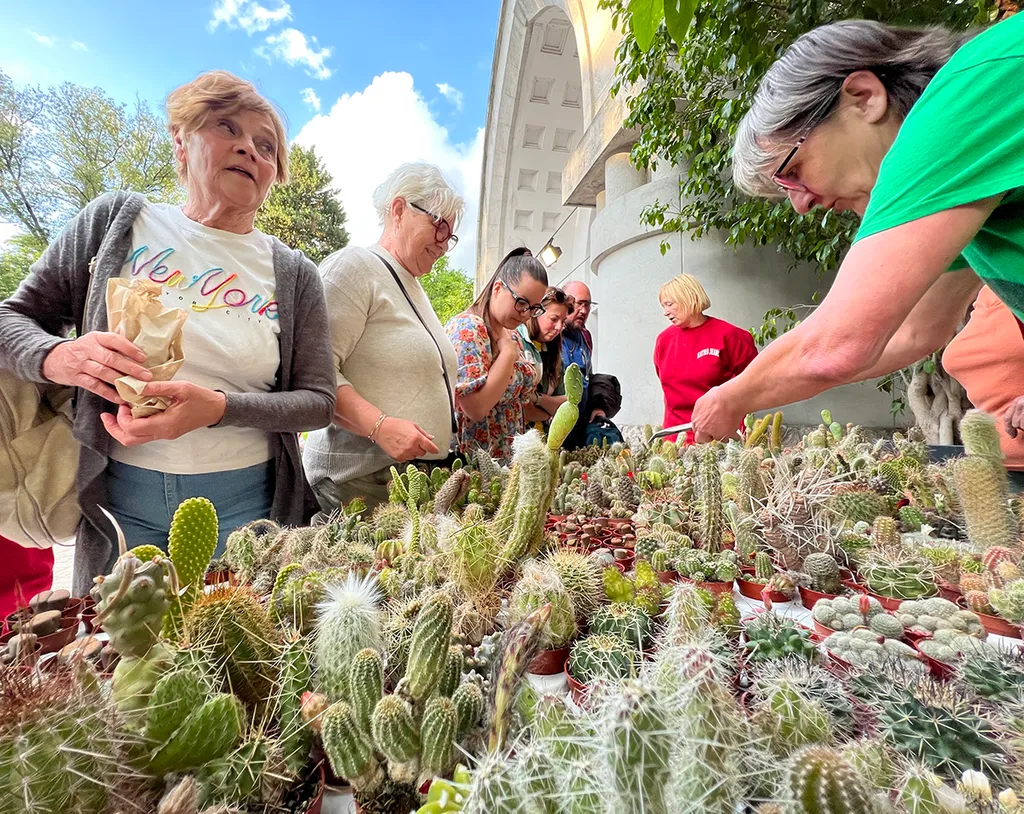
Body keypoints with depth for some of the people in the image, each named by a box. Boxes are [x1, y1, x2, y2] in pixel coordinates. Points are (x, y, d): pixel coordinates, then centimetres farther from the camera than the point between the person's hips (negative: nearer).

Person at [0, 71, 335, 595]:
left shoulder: (293, 274, -1)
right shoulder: (116, 219, 3)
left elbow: (317, 400, -5)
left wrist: (217, 407, -20)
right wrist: (57, 357, -17)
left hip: (248, 503, 0)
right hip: (119, 500, 1)